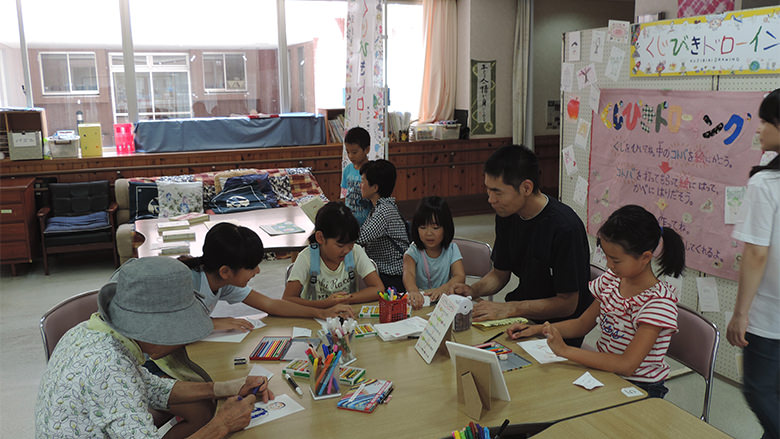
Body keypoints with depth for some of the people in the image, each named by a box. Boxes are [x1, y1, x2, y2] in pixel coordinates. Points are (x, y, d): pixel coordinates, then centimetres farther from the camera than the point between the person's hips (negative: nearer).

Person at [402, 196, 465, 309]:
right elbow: (408, 273, -20)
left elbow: (460, 276, -10)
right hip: (420, 301, 0)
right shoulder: (414, 250, -1)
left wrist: (442, 289, -31)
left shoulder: (451, 249, 3)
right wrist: (413, 291, -43)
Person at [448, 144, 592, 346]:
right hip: (522, 314, 7)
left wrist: (508, 309, -24)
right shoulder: (506, 216, 0)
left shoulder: (565, 227, -23)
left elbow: (567, 303, -19)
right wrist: (473, 290, -7)